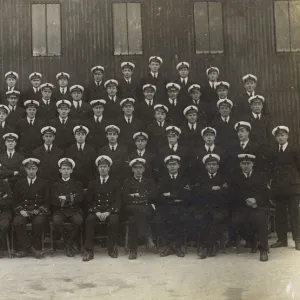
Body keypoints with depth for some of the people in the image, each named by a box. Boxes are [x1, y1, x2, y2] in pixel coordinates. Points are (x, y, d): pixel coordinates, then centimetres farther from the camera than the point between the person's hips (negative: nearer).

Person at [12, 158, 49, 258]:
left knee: (39, 222, -35)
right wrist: (20, 210, -6)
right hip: (23, 212, 2)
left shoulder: (43, 183, 11)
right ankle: (31, 248, -18)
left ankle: (33, 246, -14)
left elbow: (47, 202, 6)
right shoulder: (19, 183, 15)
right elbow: (15, 201, 12)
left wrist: (40, 210, -11)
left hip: (38, 212, -2)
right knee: (17, 222, -30)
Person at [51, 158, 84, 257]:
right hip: (60, 211, 0)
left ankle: (69, 244, -13)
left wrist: (66, 198, -3)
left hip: (74, 210, 0)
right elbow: (54, 201, 2)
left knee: (79, 220, -34)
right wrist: (72, 198, -2)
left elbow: (80, 198, 2)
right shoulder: (55, 185, 19)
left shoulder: (77, 184, 19)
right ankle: (70, 243, -14)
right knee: (56, 221, -34)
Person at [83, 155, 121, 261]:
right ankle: (89, 250, -28)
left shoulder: (115, 183, 10)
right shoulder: (93, 184, 15)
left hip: (111, 211, -1)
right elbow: (89, 201, 8)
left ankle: (112, 247, -18)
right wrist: (97, 212, -11)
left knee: (114, 220, -34)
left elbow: (117, 201, 1)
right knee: (89, 220, -31)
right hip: (96, 211, 1)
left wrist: (108, 212, -15)